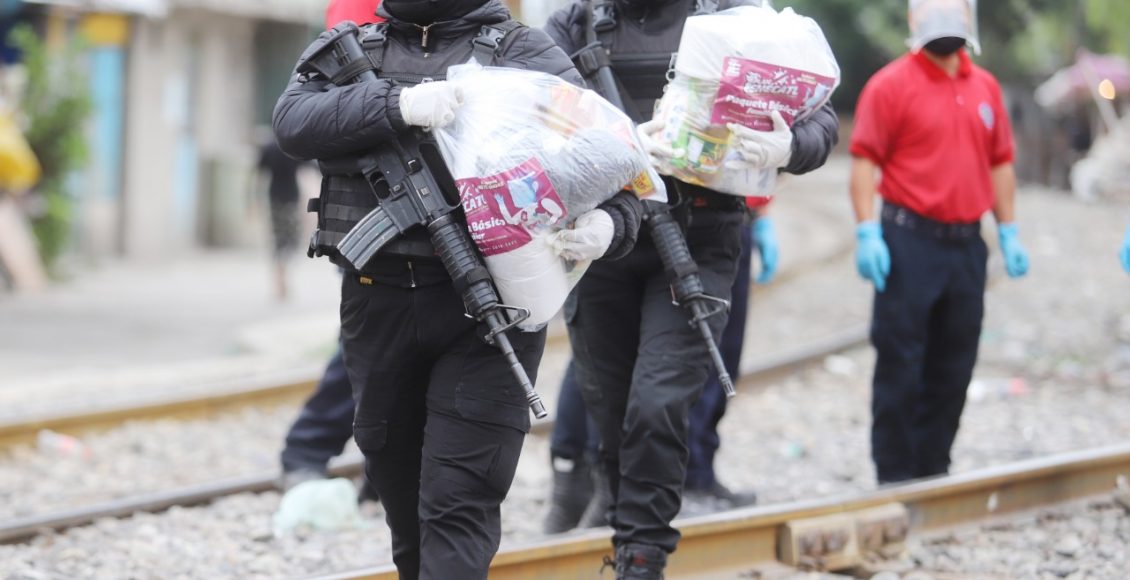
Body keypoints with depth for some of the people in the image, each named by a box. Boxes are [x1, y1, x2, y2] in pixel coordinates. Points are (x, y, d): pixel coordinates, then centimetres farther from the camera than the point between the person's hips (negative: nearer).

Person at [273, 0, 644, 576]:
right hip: (378, 307, 3)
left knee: (458, 505, -11)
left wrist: (608, 224, -25)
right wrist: (396, 104, -26)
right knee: (402, 497, 15)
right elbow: (295, 121, -9)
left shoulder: (528, 53, 5)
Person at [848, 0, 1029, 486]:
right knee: (900, 365, -3)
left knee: (954, 368, 9)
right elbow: (864, 161, -8)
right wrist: (868, 232, -16)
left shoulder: (985, 87, 13)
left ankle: (932, 468, 18)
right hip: (910, 244, -5)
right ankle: (895, 477, 2)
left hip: (967, 245, 6)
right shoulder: (891, 85, -4)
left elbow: (1000, 163, 19)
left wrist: (1009, 232, 14)